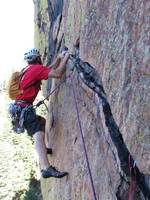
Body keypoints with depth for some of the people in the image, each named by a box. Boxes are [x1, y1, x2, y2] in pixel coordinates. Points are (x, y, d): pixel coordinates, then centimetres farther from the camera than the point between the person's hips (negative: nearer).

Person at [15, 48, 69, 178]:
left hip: (21, 107, 10)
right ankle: (46, 168, -38)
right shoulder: (37, 68, -7)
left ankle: (41, 148, 36)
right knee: (39, 134, -24)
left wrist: (58, 58, 28)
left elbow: (50, 69, 32)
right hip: (23, 107, -10)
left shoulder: (29, 69, 21)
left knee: (42, 121, 31)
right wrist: (65, 59, -4)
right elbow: (57, 74, -16)